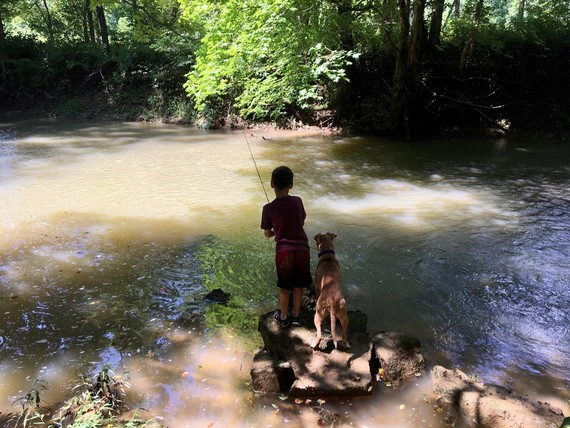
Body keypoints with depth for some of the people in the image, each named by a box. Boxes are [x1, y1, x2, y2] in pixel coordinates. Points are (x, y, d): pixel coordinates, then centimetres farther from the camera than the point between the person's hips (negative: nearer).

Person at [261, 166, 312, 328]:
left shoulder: (268, 208, -9)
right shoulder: (297, 201, -4)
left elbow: (268, 234, 1)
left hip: (283, 251, -2)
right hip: (302, 249, 2)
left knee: (284, 287, 17)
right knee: (298, 285, 19)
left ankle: (284, 316, 33)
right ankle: (296, 315, 33)